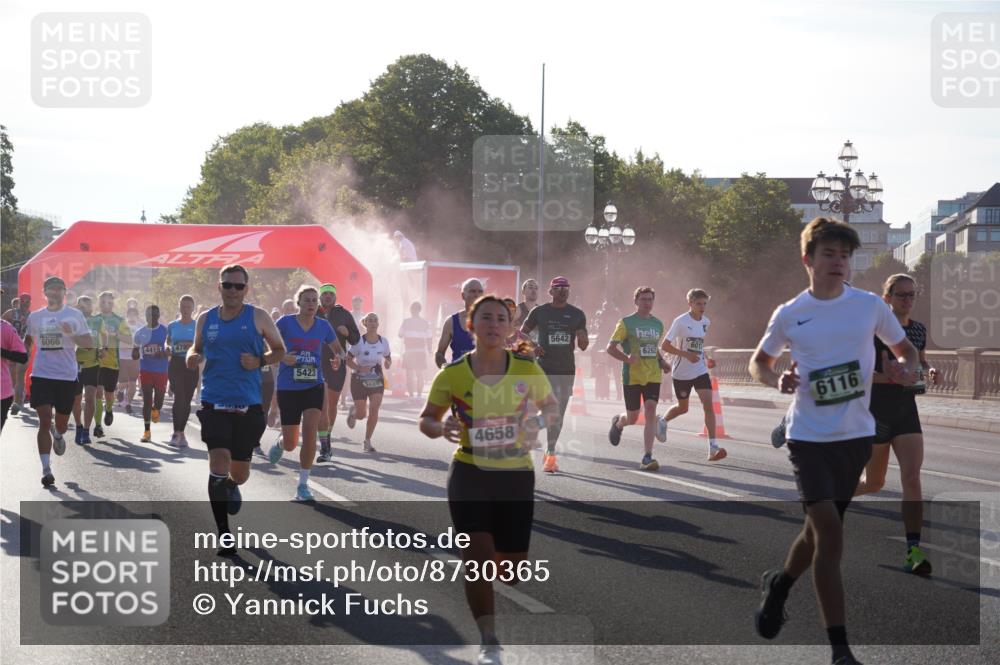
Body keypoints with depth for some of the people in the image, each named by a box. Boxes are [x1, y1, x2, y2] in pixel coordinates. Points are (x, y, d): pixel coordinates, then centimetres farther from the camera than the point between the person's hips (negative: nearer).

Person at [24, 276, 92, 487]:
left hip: (67, 375, 0)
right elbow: (27, 340, 24)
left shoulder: (74, 315, 2)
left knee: (61, 423, 13)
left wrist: (71, 334, -18)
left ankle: (58, 435, 51)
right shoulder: (34, 317, 8)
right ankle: (46, 469, -11)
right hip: (42, 374, 0)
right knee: (45, 421, -11)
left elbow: (89, 342, -2)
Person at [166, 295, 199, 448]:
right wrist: (167, 349, -4)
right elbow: (167, 342, 18)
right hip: (176, 365, 0)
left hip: (192, 365, 0)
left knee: (187, 400, 5)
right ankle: (177, 432, -11)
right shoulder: (172, 325, 8)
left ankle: (180, 432, 18)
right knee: (179, 397, -14)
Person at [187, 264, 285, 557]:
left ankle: (232, 487, 50)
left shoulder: (258, 317, 0)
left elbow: (280, 350, 8)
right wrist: (193, 357, -3)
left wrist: (260, 361, -11)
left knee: (239, 472, 10)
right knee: (218, 464, -14)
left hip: (248, 405, 0)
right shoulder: (206, 319, 6)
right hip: (214, 403, 0)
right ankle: (224, 535, -5)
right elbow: (196, 348, 21)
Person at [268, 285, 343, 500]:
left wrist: (338, 357, -7)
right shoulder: (286, 322, -5)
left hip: (314, 386, 1)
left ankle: (303, 485, -6)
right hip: (288, 388, -1)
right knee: (290, 444, 4)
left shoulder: (323, 325, 4)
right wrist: (282, 356, -20)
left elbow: (338, 349, 16)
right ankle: (279, 443, 44)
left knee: (310, 431, -18)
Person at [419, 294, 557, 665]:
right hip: (469, 474, -1)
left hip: (517, 474, 2)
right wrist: (441, 428, -20)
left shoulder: (527, 369, -4)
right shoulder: (452, 374, -6)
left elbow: (551, 407, 10)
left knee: (511, 567, 9)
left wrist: (539, 422, -13)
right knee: (478, 557, -15)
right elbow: (426, 420, 4)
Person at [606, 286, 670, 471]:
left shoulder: (658, 324, 11)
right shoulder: (626, 322, -4)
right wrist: (627, 358, -22)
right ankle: (618, 422, 45)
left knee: (650, 411, -13)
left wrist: (661, 362, 7)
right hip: (632, 377, -3)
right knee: (632, 417, 6)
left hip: (653, 376, 3)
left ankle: (647, 458, -14)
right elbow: (610, 348, -5)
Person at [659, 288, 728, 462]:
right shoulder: (681, 322, -14)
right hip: (681, 372, -4)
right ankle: (663, 421, 47)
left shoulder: (706, 322, 4)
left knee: (708, 404, -13)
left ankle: (713, 447, -16)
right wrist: (686, 354, -25)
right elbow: (665, 346, -15)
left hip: (700, 371, 4)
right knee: (683, 407, 13)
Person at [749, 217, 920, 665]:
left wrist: (908, 371, -10)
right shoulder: (789, 315, -1)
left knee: (820, 529, 13)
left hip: (856, 433, 3)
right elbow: (758, 362, 13)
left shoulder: (870, 306, 1)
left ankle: (779, 583, 47)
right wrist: (777, 380, -9)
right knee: (829, 530, -15)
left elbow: (906, 349, 13)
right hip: (808, 434, -3)